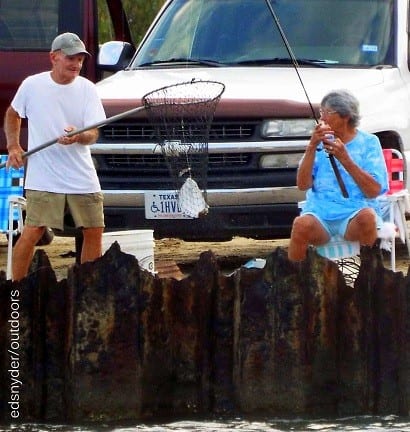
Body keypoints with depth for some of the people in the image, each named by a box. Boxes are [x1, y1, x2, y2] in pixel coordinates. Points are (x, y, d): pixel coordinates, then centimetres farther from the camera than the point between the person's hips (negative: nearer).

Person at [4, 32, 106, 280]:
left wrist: (78, 137, -27)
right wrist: (13, 145, 5)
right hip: (43, 180, -3)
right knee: (33, 232, -10)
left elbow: (93, 134, -5)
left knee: (94, 232, 4)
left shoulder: (87, 89, 0)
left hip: (82, 177, 3)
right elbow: (13, 114, 17)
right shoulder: (32, 85, -2)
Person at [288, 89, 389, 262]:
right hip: (320, 211, 1)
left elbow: (374, 190, -5)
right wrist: (312, 147, -4)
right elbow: (303, 184, 6)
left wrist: (345, 159, -13)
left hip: (354, 211, -1)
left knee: (366, 217, -37)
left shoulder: (368, 142, 8)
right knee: (302, 225, -34)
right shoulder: (321, 142, 17)